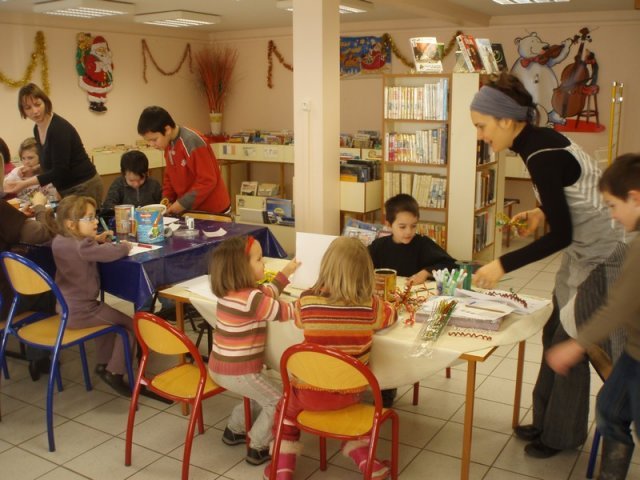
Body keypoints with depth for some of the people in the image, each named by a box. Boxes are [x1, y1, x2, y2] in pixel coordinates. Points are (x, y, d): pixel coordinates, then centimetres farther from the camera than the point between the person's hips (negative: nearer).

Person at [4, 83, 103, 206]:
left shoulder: (59, 128, -20)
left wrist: (25, 183, -23)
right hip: (68, 191, 8)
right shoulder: (37, 129, 7)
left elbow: (60, 171, -23)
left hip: (85, 188, -8)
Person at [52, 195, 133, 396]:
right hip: (80, 313, -9)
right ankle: (114, 372, 6)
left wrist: (95, 239, 7)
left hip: (66, 308, 10)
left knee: (110, 316, 32)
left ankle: (103, 363, 35)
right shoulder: (81, 247, -26)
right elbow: (112, 252, -34)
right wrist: (126, 246, -13)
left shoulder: (59, 241, 1)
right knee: (130, 323, -2)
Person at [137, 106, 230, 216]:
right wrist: (167, 199, -1)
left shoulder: (192, 142, -23)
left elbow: (208, 181, -23)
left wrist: (183, 203, -20)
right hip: (191, 210, 7)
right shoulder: (169, 144, 2)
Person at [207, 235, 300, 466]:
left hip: (221, 367, 9)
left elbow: (266, 295, 17)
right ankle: (257, 449, 15)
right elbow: (284, 311, -19)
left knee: (260, 393, 30)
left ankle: (234, 430, 41)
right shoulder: (250, 299, -27)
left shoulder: (231, 290, 2)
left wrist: (286, 272, 22)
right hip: (237, 372, -9)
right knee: (279, 400, 7)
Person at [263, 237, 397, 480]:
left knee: (286, 408, 31)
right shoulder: (370, 305, -13)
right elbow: (390, 314, 10)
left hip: (309, 393, -1)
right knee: (348, 408, 36)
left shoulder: (307, 300, -15)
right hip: (349, 394, 1)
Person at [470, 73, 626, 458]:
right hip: (585, 252, 9)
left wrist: (503, 265, -23)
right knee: (556, 336, 14)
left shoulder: (541, 156, -26)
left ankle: (562, 434, 19)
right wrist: (542, 213, 3)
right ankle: (549, 422, 27)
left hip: (602, 256, -9)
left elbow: (560, 235, -24)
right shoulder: (540, 139, 3)